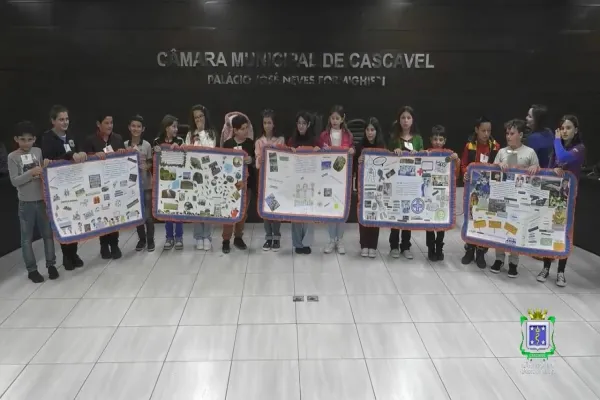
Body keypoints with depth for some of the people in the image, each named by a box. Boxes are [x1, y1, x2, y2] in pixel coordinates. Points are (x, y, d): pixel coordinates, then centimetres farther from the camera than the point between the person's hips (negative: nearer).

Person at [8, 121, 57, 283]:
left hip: (42, 200, 3)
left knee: (48, 233, 10)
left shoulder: (38, 151, 3)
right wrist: (31, 173, -22)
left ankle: (51, 264, 23)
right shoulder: (13, 157, -5)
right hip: (26, 203, -2)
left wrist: (47, 166, -11)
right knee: (27, 238, 6)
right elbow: (14, 181, -11)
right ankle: (31, 269, 17)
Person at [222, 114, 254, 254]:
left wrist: (251, 160, -14)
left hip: (246, 181, 3)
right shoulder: (228, 144, -6)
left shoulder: (251, 143, 1)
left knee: (243, 211, 12)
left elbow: (256, 159, 6)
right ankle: (226, 240, 9)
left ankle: (238, 237, 26)